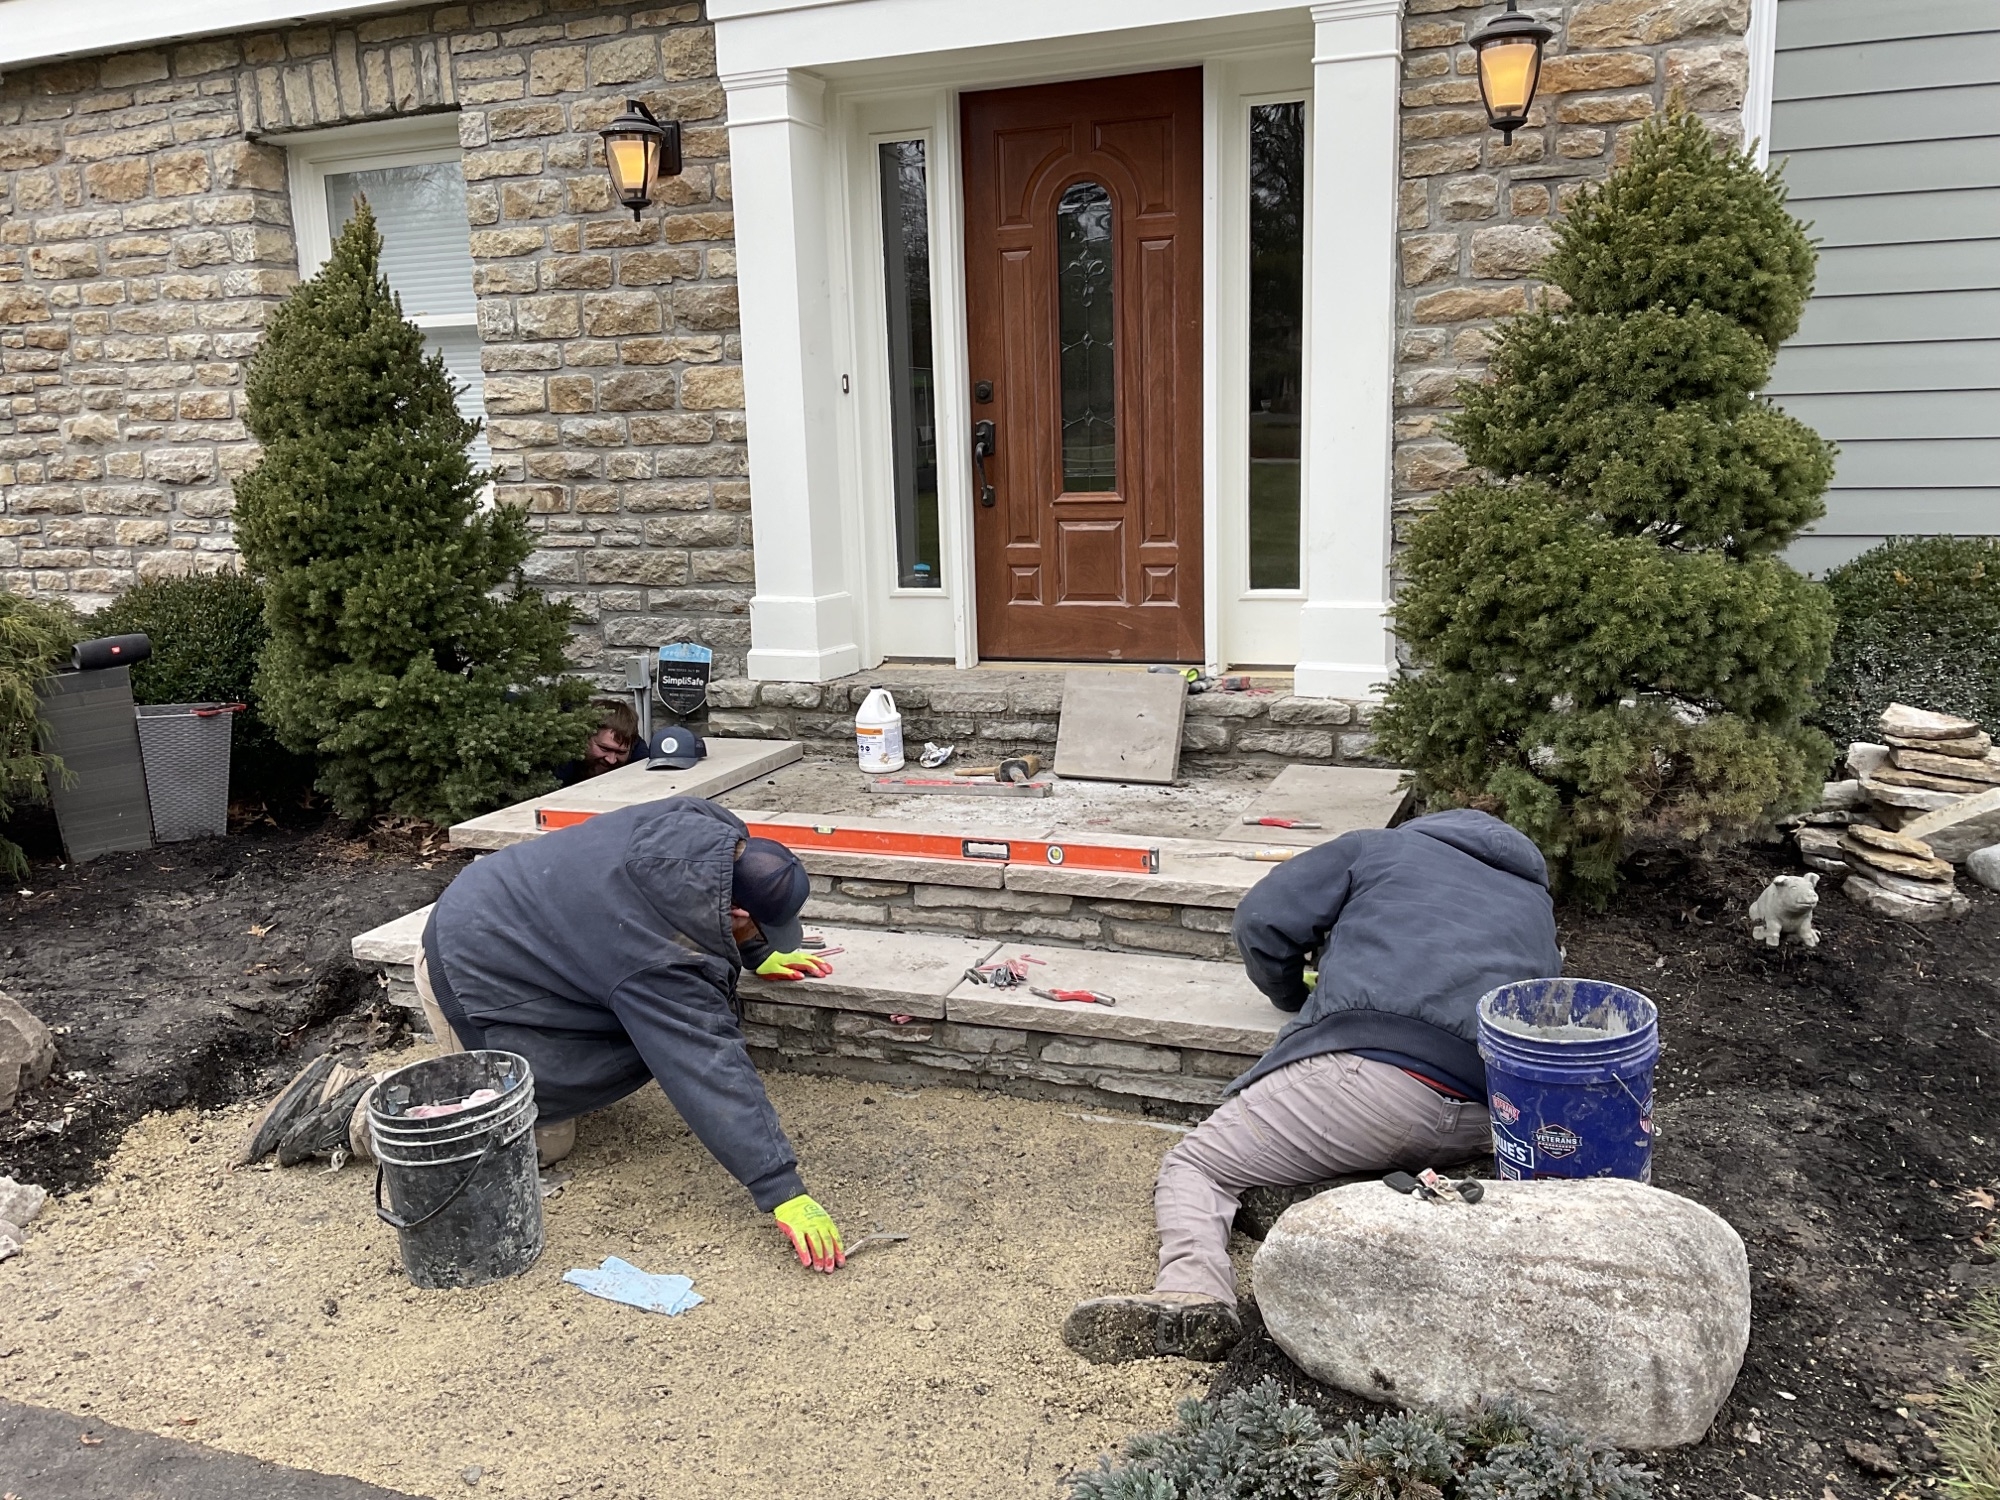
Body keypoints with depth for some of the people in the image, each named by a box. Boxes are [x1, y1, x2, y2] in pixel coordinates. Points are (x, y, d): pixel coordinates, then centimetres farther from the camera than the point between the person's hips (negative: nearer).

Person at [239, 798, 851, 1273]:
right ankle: (356, 1113, 3)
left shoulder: (707, 828, -10)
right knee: (543, 1137, -1)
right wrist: (784, 1192, -32)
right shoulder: (665, 962, -30)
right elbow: (714, 1072, -33)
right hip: (472, 982, -9)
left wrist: (755, 957, 18)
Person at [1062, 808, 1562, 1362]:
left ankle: (1192, 1290, -22)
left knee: (1193, 1167, 6)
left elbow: (1262, 921, 14)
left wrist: (1297, 998, 33)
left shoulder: (1380, 846, 23)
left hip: (1369, 1064, -4)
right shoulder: (1536, 901, 35)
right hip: (1486, 1124, 5)